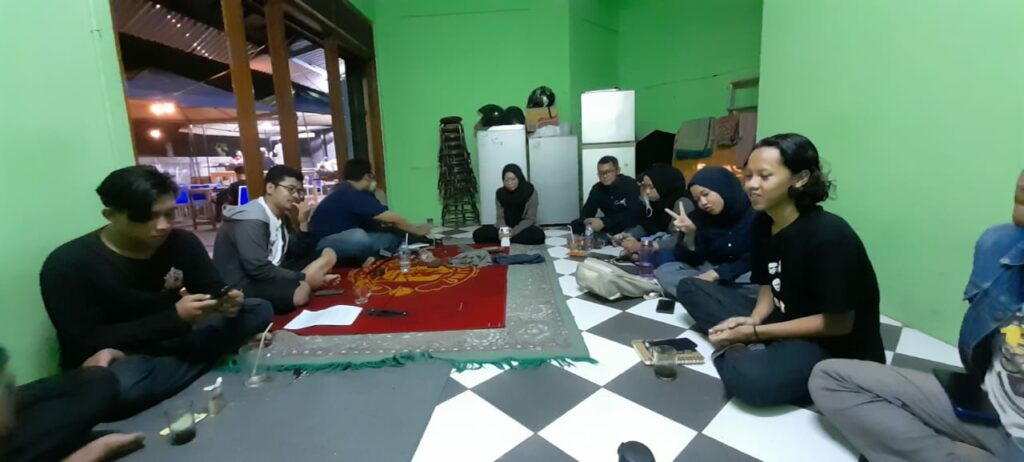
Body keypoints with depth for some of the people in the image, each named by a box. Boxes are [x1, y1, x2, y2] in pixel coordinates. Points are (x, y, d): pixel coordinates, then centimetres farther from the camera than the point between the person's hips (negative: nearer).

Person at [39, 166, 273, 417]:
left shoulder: (183, 242, -5)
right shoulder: (67, 264, -16)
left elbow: (214, 291, 0)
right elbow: (85, 344, -19)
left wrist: (227, 302, -26)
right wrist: (175, 318, -29)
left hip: (169, 344, 4)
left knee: (260, 309, -12)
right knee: (118, 385, -40)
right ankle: (203, 359, -15)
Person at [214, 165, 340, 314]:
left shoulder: (281, 216, 8)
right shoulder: (251, 220, -19)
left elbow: (299, 255, 7)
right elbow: (258, 269, -28)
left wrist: (303, 222, -7)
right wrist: (304, 278, -22)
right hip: (242, 285, -9)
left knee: (328, 254, 1)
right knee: (301, 291, -37)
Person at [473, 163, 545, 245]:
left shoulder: (530, 192, -11)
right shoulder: (500, 193, -3)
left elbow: (530, 219, -11)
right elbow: (500, 217, 0)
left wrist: (513, 232, -25)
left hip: (524, 228, -1)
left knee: (539, 235, -36)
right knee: (478, 234, -19)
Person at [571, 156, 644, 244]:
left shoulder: (630, 184, -17)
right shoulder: (597, 188, 0)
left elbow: (632, 213, -28)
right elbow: (587, 210, -1)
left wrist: (604, 222, -37)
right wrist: (586, 221, -27)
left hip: (633, 226, -5)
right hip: (610, 228, 6)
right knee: (575, 225, -11)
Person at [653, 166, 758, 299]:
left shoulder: (754, 214, -10)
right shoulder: (700, 217, 0)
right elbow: (691, 261, -4)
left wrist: (715, 273, -22)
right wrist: (690, 235, -23)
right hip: (710, 271, 3)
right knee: (664, 271, -19)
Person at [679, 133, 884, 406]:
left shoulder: (829, 236, -25)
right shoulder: (763, 223, -3)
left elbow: (839, 324, -20)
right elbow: (769, 286, 6)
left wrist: (755, 335, -20)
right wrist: (753, 321, -14)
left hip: (837, 349, -7)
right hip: (785, 323, 7)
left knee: (750, 377, -37)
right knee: (690, 288, 2)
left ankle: (742, 353, -4)